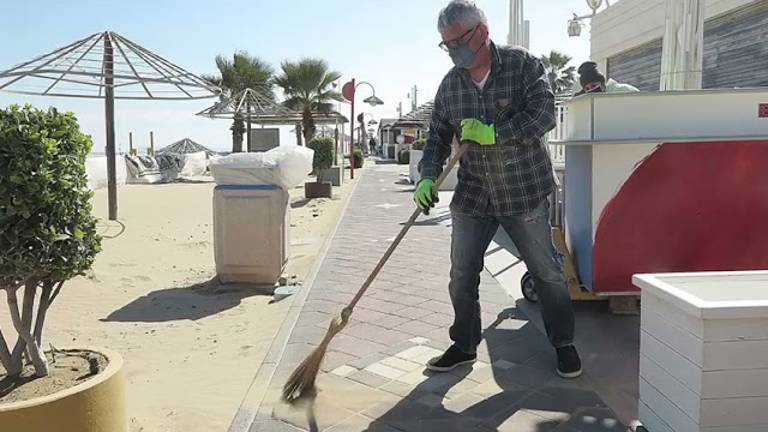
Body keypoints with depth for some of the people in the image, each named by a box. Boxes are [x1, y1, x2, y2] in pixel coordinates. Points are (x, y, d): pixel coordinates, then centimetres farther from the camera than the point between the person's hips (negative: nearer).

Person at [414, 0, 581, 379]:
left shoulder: (523, 65, -8)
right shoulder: (450, 84, 3)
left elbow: (544, 114, -18)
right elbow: (438, 138, 5)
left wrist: (494, 133, -25)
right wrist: (427, 178, -10)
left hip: (524, 193, -3)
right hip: (472, 195, 4)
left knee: (547, 272, 9)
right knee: (461, 276, 8)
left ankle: (563, 344, 29)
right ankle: (464, 345, 27)